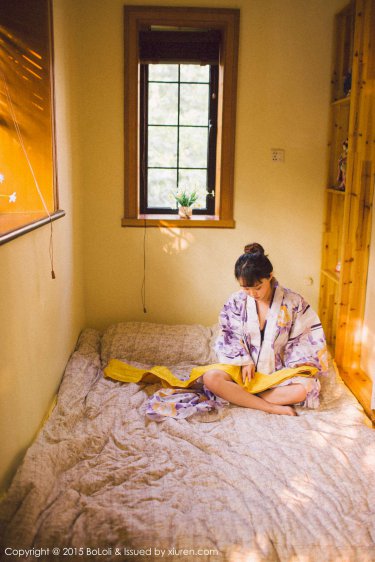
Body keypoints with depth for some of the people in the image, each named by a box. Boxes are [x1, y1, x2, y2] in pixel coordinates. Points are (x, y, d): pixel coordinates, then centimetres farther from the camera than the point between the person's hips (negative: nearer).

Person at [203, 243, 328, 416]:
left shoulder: (293, 302, -8)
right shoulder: (237, 301, -5)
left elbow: (309, 337, -2)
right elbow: (230, 338, 0)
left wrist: (301, 363, -17)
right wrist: (244, 362, -13)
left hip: (279, 371, -1)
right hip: (244, 369, 1)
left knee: (303, 389, -33)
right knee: (210, 377, -28)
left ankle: (241, 397, -19)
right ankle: (272, 407, -27)